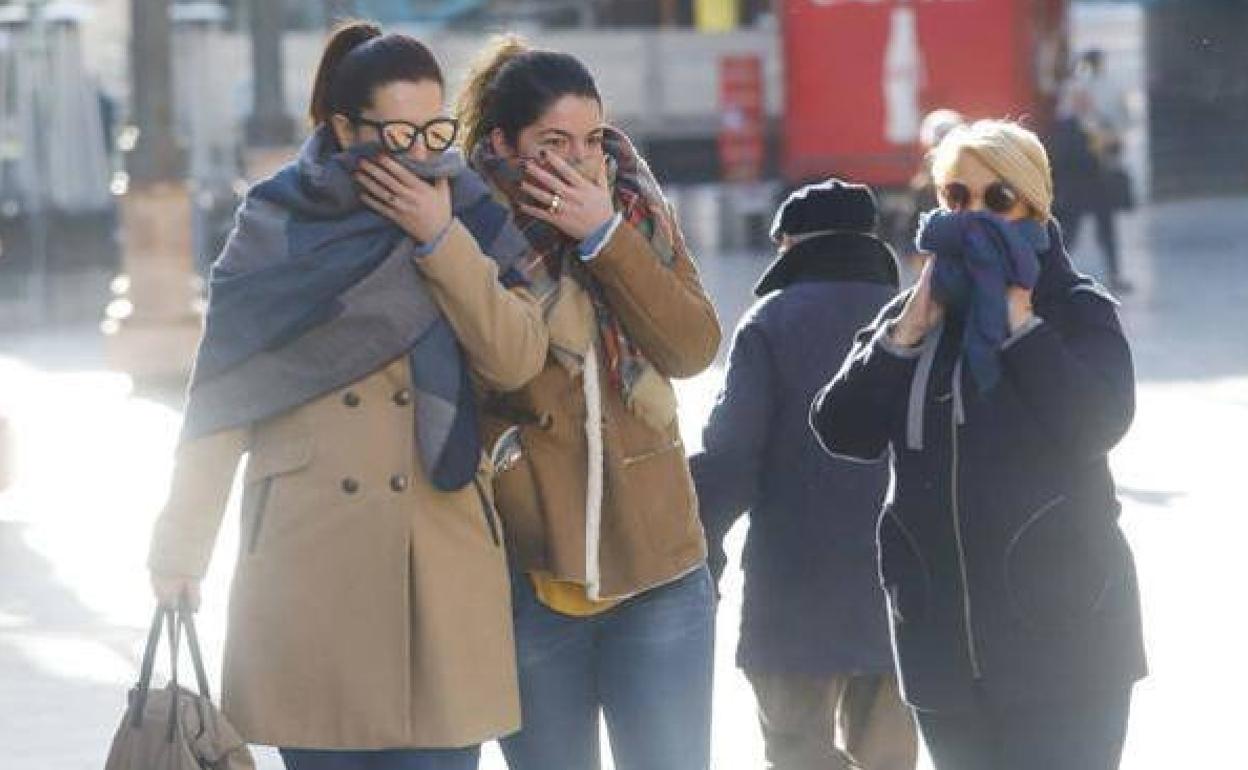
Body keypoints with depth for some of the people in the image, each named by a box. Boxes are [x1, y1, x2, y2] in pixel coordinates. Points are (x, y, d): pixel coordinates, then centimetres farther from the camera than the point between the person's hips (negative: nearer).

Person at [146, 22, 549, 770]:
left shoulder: (467, 217, 9)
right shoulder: (279, 225, 4)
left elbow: (518, 358, -4)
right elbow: (223, 395, 4)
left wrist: (440, 241, -11)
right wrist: (180, 549, -1)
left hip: (444, 563, 1)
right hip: (311, 562, -1)